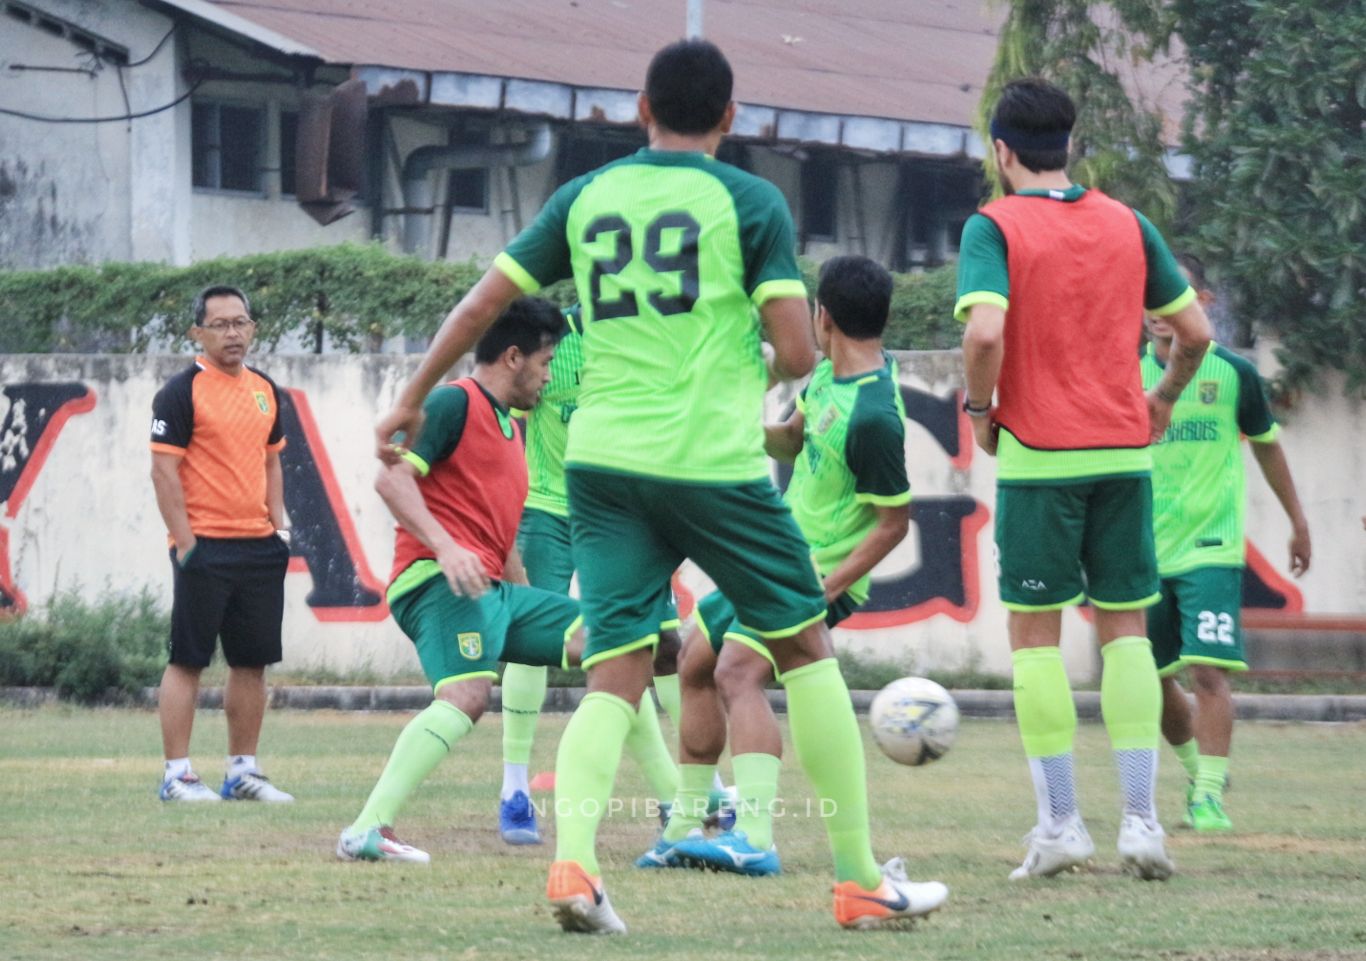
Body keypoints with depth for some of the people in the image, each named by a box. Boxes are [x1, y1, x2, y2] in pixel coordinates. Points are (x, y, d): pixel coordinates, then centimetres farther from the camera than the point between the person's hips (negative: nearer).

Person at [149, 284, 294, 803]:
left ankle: (243, 771, 16)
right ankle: (177, 775, -2)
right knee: (187, 660, -4)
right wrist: (185, 543, -14)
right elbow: (164, 472, -10)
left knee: (252, 661, 8)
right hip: (205, 547, -7)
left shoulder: (265, 390, 14)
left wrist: (278, 528, 12)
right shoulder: (181, 391, -7)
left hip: (259, 547, 7)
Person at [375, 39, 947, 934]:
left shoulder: (584, 198, 11)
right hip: (716, 459, -3)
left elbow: (481, 303, 11)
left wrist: (412, 400, 21)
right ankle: (862, 881, 14)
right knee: (807, 644, 12)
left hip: (602, 459, 3)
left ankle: (572, 857, -24)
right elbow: (797, 351, -7)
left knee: (617, 673, 2)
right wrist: (768, 369, 16)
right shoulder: (750, 201, -1)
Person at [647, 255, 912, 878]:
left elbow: (894, 522, -20)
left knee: (738, 673, -28)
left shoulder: (873, 417, -25)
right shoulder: (830, 375, 3)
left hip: (819, 577, -11)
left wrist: (828, 586, -24)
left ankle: (755, 838, -38)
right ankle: (684, 830, 28)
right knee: (696, 665, 18)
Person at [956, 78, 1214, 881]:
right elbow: (1195, 331, 8)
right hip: (1125, 451, 4)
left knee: (1035, 632, 4)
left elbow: (985, 333, -22)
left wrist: (978, 407, -4)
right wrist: (1165, 399, 25)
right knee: (1125, 625, 9)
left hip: (1037, 454, -4)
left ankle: (1061, 822, 0)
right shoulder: (1128, 225, 7)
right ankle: (1141, 817, 1)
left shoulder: (994, 227, -7)